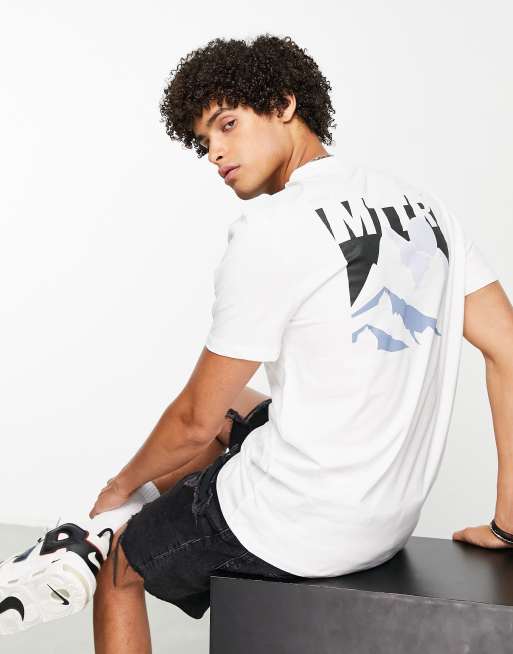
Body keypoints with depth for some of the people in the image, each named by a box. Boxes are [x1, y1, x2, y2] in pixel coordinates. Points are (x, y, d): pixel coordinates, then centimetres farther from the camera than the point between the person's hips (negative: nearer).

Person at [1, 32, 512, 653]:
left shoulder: (271, 229, -18)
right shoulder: (423, 206, 4)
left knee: (119, 564, 19)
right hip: (392, 520, 8)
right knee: (233, 403, 30)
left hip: (296, 529, -8)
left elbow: (196, 422, -11)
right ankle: (104, 531, 37)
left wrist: (123, 484, 10)